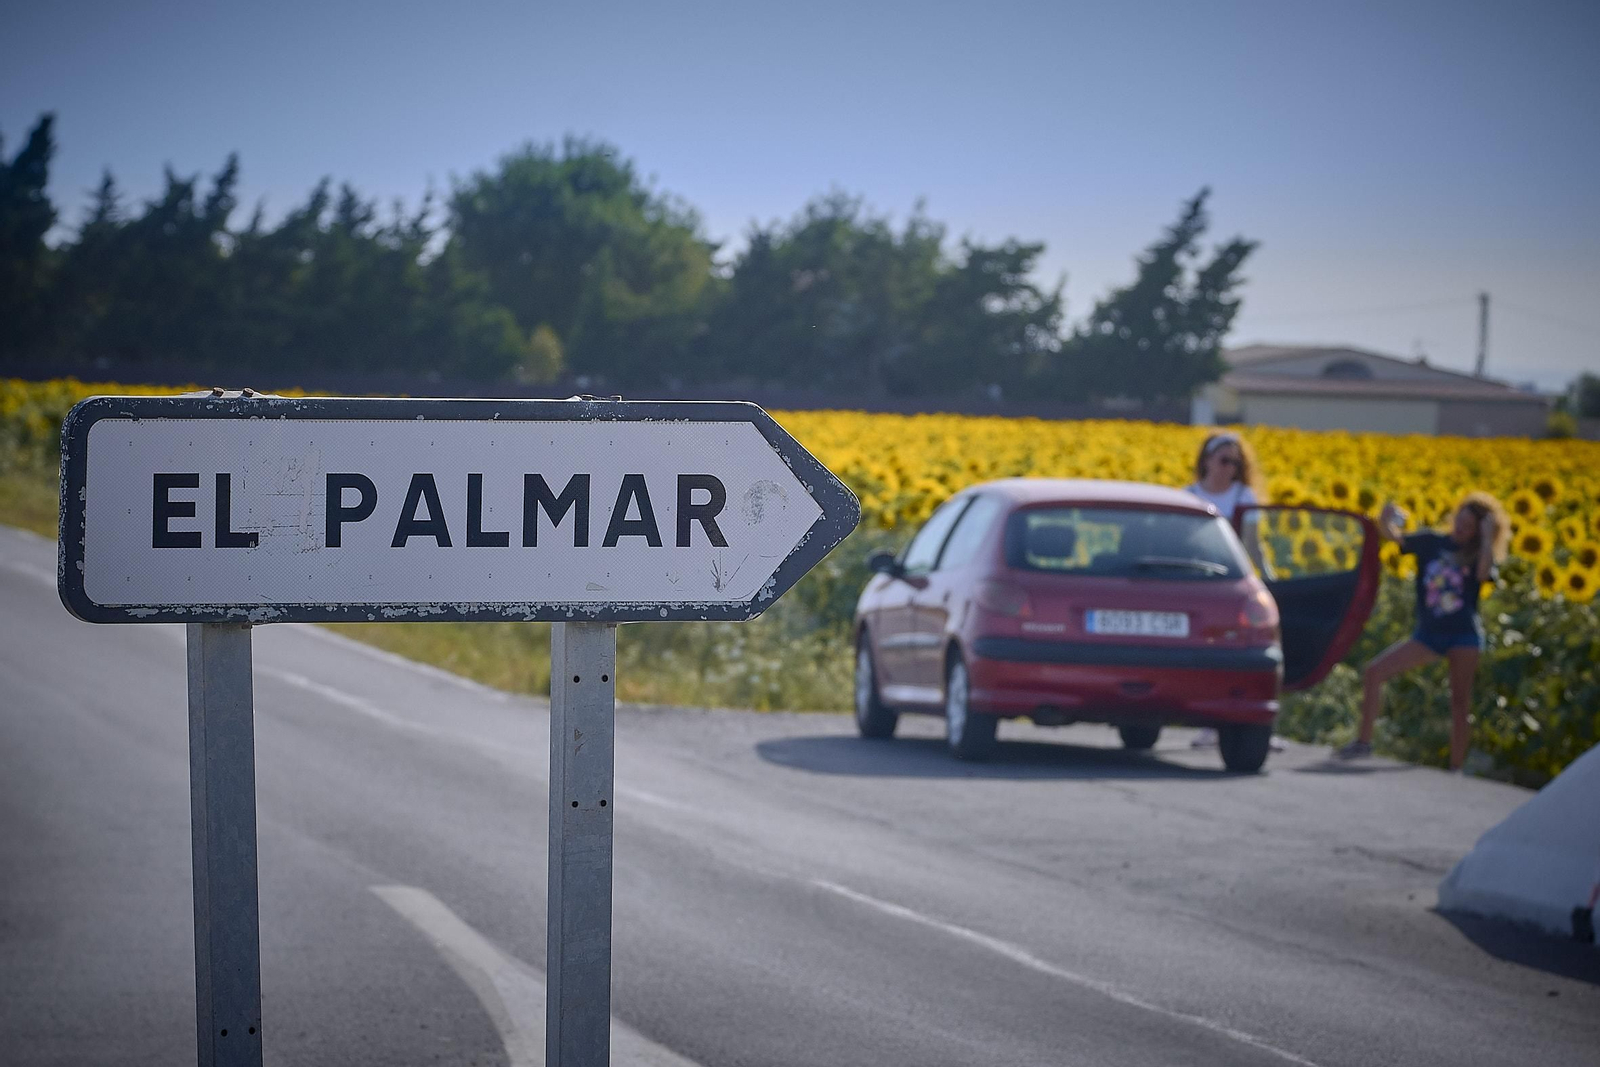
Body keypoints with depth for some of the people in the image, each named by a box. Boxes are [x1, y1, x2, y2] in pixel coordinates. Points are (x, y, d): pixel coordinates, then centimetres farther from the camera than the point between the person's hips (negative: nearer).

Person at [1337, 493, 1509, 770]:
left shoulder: (1479, 555, -1)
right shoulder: (1430, 542, 5)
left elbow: (1483, 575, -23)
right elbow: (1394, 536, -5)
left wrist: (1487, 537, -19)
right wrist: (1386, 521, -26)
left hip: (1464, 635, -3)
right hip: (1428, 634, 3)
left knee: (1460, 703, 0)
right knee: (1373, 672, -7)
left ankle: (1456, 768, 8)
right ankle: (1364, 741, 0)